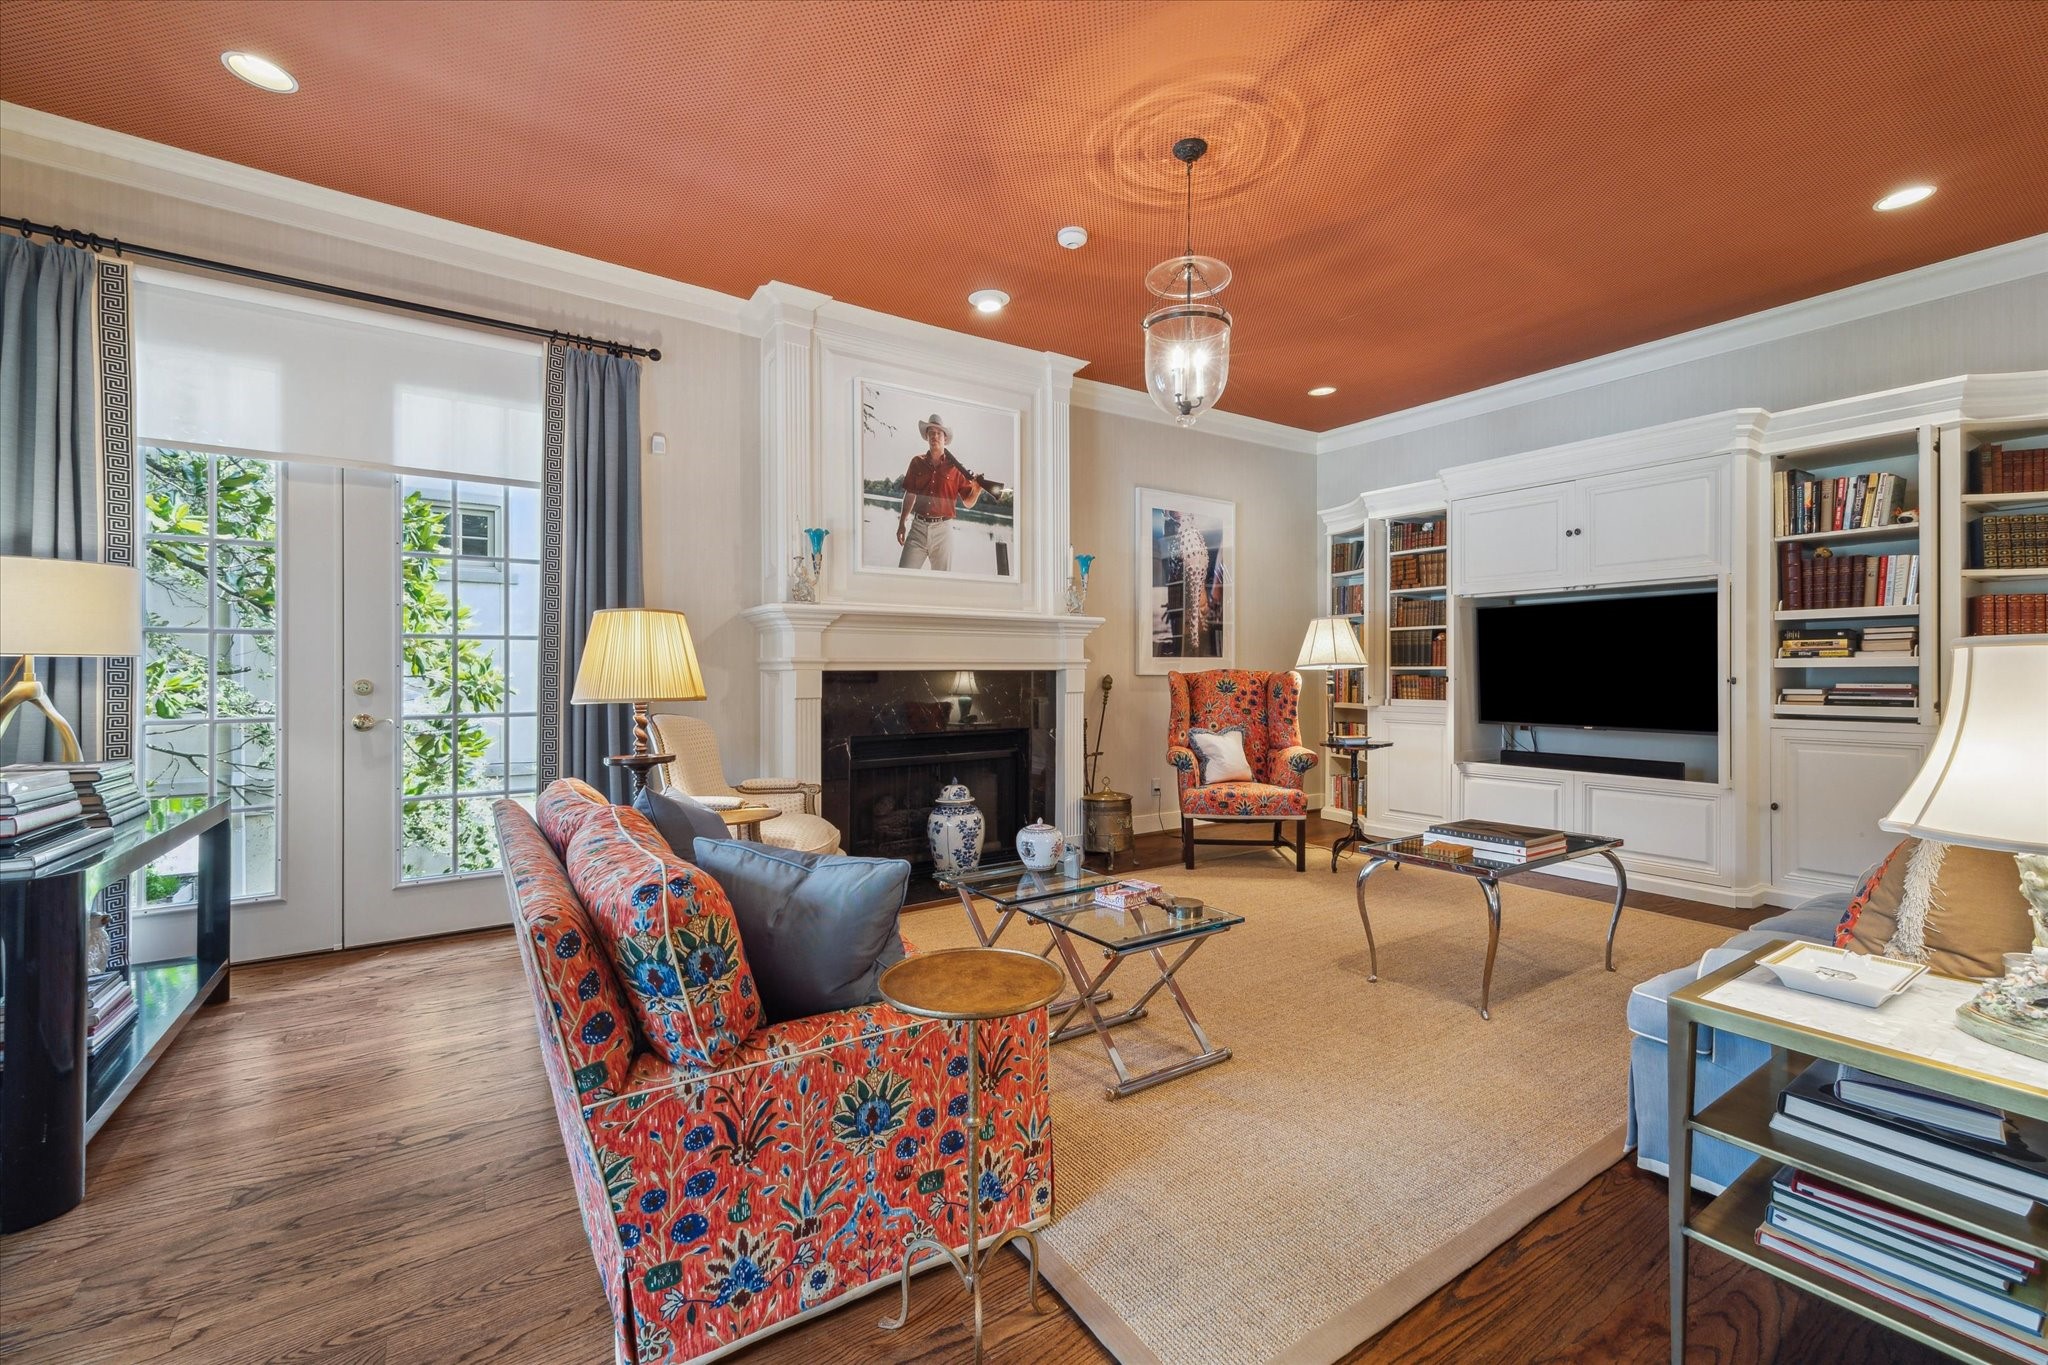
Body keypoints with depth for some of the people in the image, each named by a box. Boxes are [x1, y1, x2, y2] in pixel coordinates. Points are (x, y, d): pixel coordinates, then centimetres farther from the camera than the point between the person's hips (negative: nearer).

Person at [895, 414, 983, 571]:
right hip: (918, 526, 1)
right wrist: (902, 523, 15)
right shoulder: (917, 462, 9)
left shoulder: (955, 467, 3)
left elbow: (968, 502, 4)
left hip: (942, 528, -1)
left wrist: (977, 488, -15)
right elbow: (910, 495, 16)